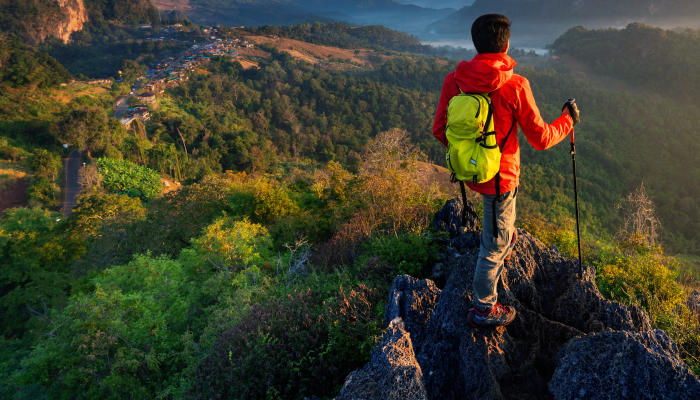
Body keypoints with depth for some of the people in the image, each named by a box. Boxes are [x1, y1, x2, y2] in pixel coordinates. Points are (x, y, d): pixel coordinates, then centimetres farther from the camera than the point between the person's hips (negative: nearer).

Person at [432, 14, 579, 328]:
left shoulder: (454, 81, -10)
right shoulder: (515, 86, -22)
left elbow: (440, 131, -1)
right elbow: (541, 139, -12)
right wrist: (567, 120, 8)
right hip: (499, 176, -5)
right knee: (495, 243, 11)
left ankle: (505, 237, 63)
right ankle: (484, 309, 26)